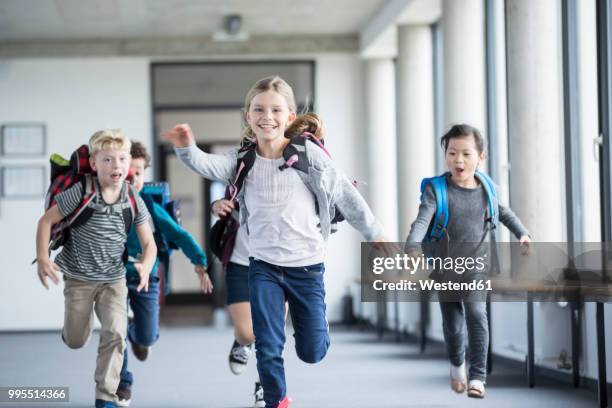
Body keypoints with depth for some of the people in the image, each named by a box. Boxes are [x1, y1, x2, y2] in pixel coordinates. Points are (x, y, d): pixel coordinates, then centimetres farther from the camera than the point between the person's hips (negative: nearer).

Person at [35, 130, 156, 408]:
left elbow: (148, 243, -4)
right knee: (75, 342, 10)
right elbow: (46, 221, -9)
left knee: (115, 333, -15)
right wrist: (42, 258, -16)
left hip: (114, 280, 1)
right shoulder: (81, 193, -18)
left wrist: (146, 265, -24)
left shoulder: (134, 201, -9)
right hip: (78, 278, -1)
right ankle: (74, 323, 49)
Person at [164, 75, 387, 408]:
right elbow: (209, 166, -21)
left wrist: (375, 235, 3)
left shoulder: (308, 154, -8)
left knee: (312, 352, 5)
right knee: (268, 349, -1)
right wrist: (187, 149, -43)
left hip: (307, 266, -1)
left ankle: (304, 317, 39)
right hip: (264, 267, 1)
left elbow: (345, 195, -2)